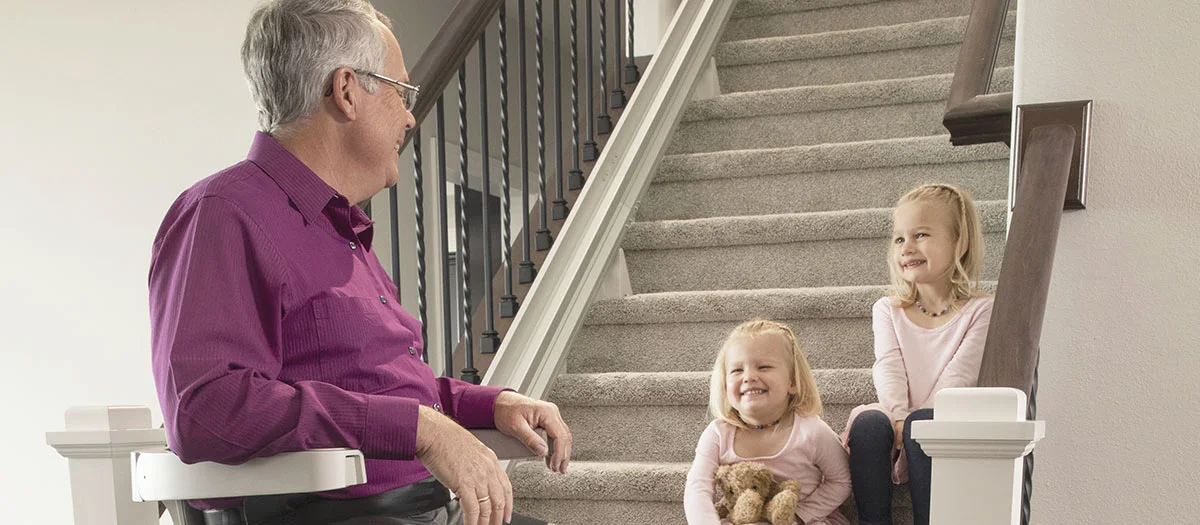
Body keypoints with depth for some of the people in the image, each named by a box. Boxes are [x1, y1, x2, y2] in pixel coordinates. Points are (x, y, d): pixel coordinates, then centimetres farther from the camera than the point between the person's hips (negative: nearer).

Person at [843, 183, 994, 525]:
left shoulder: (980, 310, 3)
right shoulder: (888, 310, 14)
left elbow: (959, 376, -8)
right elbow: (888, 368, -1)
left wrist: (913, 423, -20)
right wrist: (898, 420, -19)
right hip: (898, 426, 3)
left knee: (922, 422, -35)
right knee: (868, 420, -30)